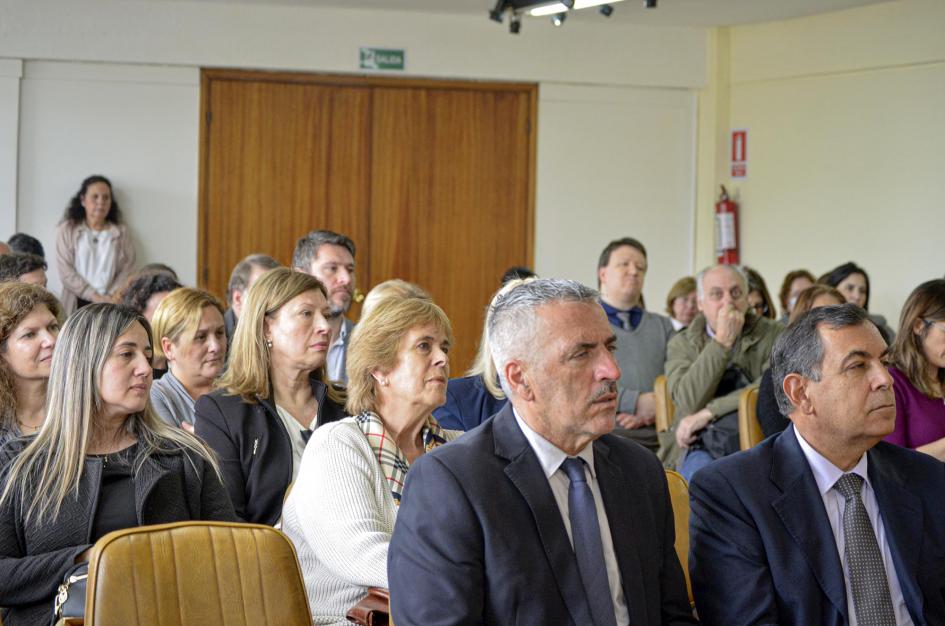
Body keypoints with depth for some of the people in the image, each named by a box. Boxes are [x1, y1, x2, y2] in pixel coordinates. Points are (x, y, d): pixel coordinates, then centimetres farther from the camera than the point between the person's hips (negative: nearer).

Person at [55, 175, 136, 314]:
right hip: (77, 305, -1)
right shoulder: (67, 230, 8)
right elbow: (65, 271, 0)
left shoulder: (122, 233, 13)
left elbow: (127, 270, 5)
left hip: (112, 306, 1)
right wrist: (94, 296, -9)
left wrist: (111, 298, -10)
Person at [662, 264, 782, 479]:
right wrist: (722, 342, -8)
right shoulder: (681, 344, 12)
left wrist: (710, 412, -11)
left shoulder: (772, 334, 10)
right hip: (701, 444, 0)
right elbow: (689, 402, -6)